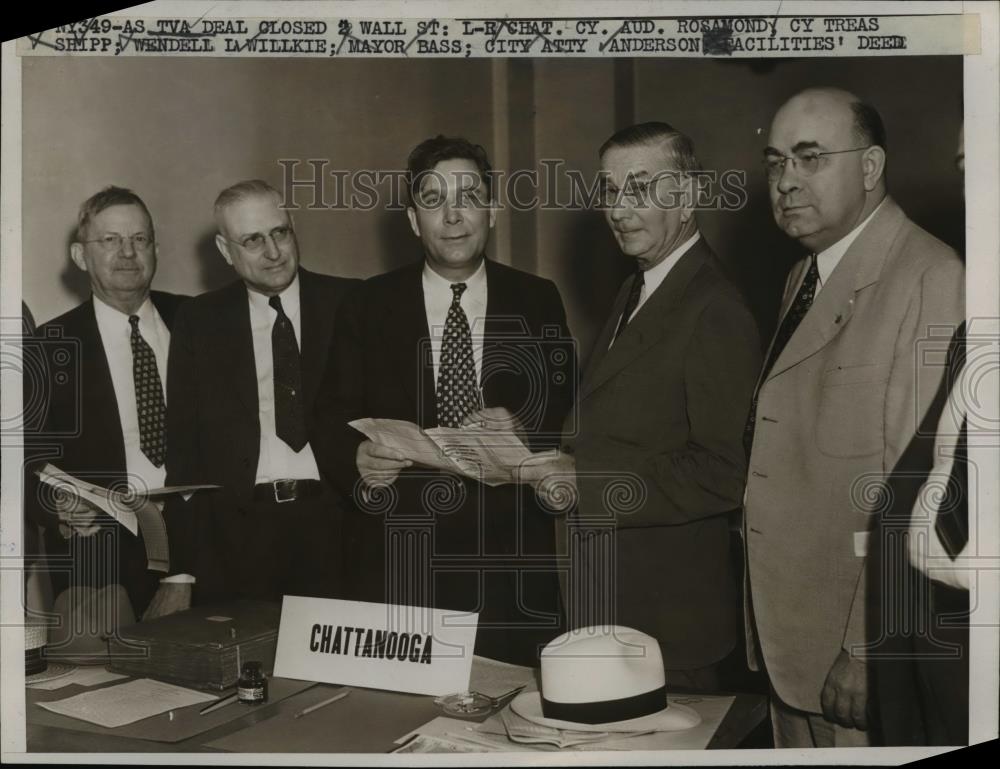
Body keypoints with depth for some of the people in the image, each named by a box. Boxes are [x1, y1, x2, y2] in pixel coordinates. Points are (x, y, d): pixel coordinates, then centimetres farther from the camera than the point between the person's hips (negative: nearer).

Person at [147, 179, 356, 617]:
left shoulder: (349, 304, 5)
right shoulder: (200, 322, 8)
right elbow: (181, 446, 6)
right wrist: (180, 573, 0)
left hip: (336, 526, 0)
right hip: (237, 536, 1)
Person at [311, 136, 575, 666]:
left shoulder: (537, 301, 5)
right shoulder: (369, 307, 4)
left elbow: (571, 416, 4)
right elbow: (331, 425, 4)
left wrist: (526, 432, -17)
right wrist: (358, 459, -17)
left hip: (511, 563, 1)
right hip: (399, 561, 0)